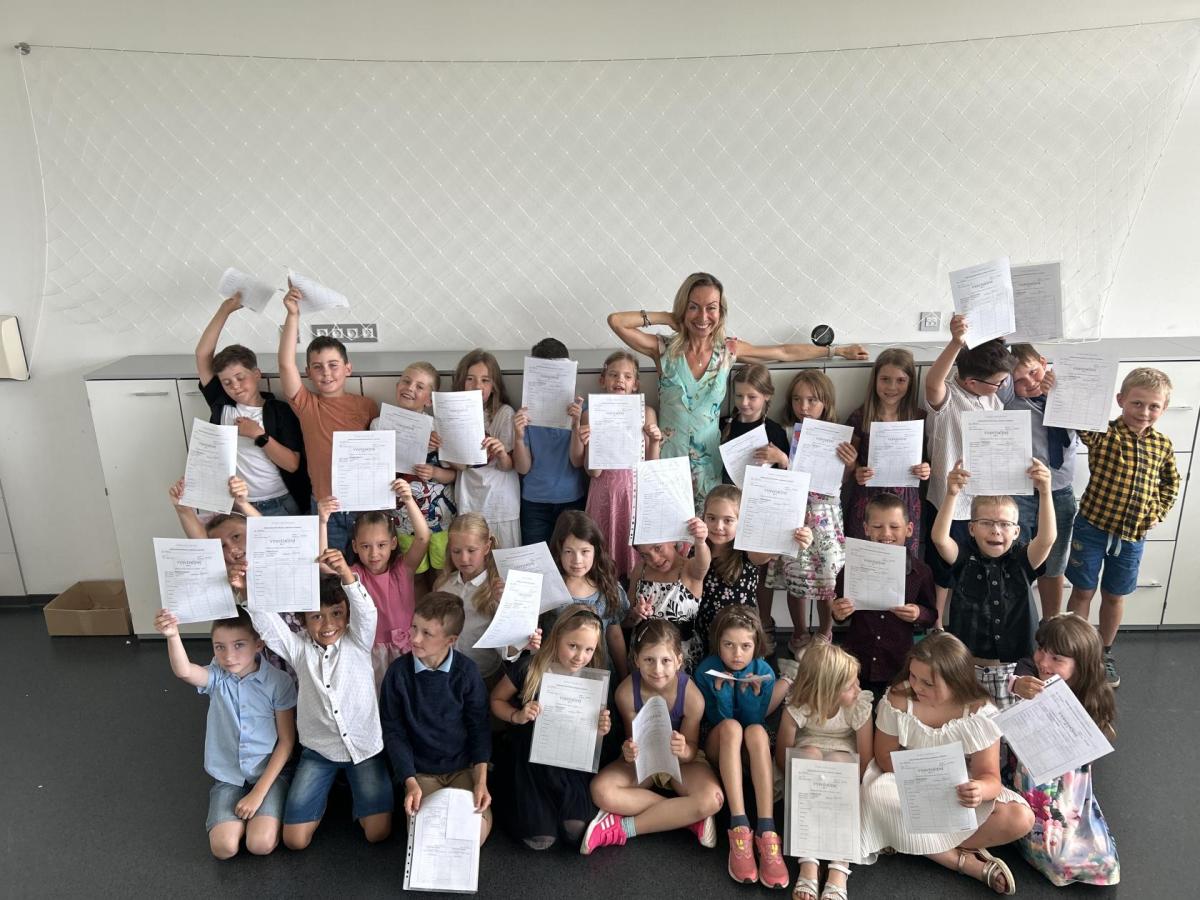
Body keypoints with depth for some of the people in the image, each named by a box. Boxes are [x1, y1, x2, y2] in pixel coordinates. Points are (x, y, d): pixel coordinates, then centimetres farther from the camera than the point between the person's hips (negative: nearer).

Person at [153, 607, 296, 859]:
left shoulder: (278, 681, -14)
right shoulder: (216, 677, -8)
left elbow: (286, 741, -10)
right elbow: (184, 671, -33)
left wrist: (258, 792, -15)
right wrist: (172, 636, -54)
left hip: (269, 772, -2)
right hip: (228, 775, 2)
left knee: (261, 845, -19)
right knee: (223, 848, -16)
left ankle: (261, 806, 11)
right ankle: (243, 812, 15)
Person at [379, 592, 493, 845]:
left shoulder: (466, 671, -11)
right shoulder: (398, 672, -12)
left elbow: (479, 727, -4)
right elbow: (394, 732, -5)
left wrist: (481, 781, -10)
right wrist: (410, 782, -12)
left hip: (464, 768, 0)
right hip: (420, 772, 0)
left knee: (477, 832, -15)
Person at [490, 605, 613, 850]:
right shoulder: (529, 667, -13)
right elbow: (496, 700, 2)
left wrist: (600, 729, -13)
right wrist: (516, 716, -18)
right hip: (533, 757, -2)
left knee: (577, 828, -18)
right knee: (541, 840, -12)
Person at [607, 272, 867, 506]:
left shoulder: (728, 349, 4)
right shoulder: (665, 349, -5)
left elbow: (785, 352, 13)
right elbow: (616, 321, -14)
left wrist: (836, 351, 20)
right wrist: (665, 318, -6)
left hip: (709, 461, 2)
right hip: (669, 458, -2)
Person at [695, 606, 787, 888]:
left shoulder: (764, 671, -9)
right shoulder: (707, 670, -12)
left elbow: (757, 719, -10)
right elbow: (717, 720, -11)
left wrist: (752, 692, -28)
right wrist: (722, 690, -29)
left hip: (752, 749, 1)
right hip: (719, 748, -1)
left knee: (756, 731, -35)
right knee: (730, 726, -35)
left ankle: (766, 832, -41)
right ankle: (739, 828, -41)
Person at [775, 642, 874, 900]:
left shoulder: (859, 707, -23)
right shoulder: (797, 708, -25)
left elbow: (866, 762, -16)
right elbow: (781, 758, -16)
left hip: (843, 758, 0)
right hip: (806, 760, 0)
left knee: (835, 761, -35)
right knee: (810, 754, -35)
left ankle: (840, 869, -35)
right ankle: (808, 862, -35)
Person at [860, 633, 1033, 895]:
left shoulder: (980, 712, -18)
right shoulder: (897, 701, -18)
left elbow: (990, 776, -18)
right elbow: (885, 758, -7)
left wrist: (980, 790, -43)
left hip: (961, 790, 1)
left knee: (1021, 819, -25)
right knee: (875, 795, -33)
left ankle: (916, 844, -18)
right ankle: (966, 862, -22)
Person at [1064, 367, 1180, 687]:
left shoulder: (1163, 445, 2)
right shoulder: (1102, 434, -12)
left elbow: (1171, 483, 18)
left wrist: (1158, 512, 6)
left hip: (1133, 535, 4)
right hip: (1092, 528, -3)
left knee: (1114, 595, 17)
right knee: (1083, 591, 8)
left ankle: (1104, 653, 35)